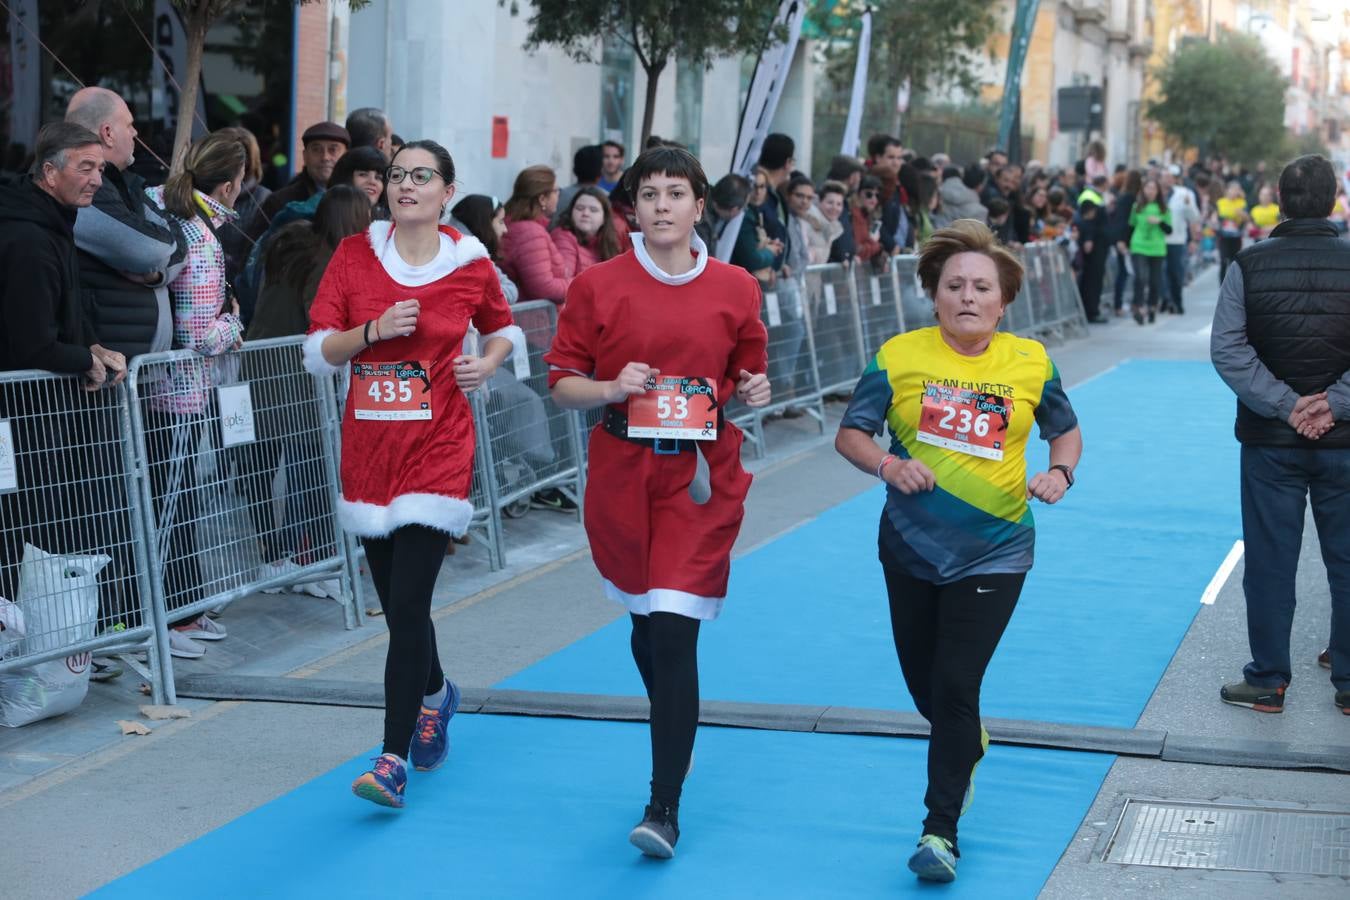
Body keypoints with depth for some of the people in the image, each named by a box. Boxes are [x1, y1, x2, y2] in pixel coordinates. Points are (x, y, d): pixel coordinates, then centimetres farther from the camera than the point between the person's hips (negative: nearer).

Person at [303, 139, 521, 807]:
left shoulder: (471, 265, -1)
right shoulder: (355, 255, 1)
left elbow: (502, 328, 19)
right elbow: (317, 354, 1)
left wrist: (488, 363, -1)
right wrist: (374, 331, -15)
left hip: (438, 451, -3)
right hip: (367, 447, 3)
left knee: (407, 606, -13)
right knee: (397, 603, 13)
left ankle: (394, 758, -9)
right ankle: (435, 695, 43)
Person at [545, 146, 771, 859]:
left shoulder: (735, 289, 2)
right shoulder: (597, 286, -1)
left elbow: (747, 376, 14)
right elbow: (561, 384, 2)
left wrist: (754, 394, -8)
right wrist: (613, 388, -17)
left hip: (701, 478, -2)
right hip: (621, 473, 2)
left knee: (674, 630, -12)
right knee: (645, 621, 16)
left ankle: (664, 806, -9)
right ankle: (676, 733, 45)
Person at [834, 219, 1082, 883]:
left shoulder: (1031, 364, -3)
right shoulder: (899, 358, -6)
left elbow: (1065, 430, 13)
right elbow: (850, 435, -2)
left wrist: (1061, 472, -7)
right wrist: (887, 465, -21)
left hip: (994, 553, -2)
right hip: (911, 547, 2)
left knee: (956, 684, -11)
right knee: (922, 682, 15)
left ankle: (941, 829, 1)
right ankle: (968, 744, 50)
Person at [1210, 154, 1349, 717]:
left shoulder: (1249, 265, -7)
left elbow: (1227, 349, -12)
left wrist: (1284, 405, -10)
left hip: (1271, 440, 0)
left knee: (1270, 561, 7)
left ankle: (1268, 682, 13)